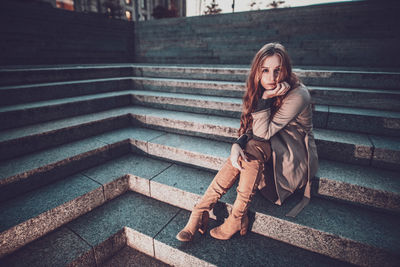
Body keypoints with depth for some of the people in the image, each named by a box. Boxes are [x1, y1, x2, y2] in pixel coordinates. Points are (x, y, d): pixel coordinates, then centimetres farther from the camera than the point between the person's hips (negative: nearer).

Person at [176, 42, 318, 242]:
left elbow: (262, 133, -25)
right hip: (270, 150, 5)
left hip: (296, 157, -5)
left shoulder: (298, 95, -22)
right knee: (241, 151, -25)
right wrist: (237, 144, -24)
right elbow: (250, 130, -5)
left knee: (253, 147, -32)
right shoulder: (261, 89, -2)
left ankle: (237, 219, -22)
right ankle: (201, 212, -22)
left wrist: (266, 98, -33)